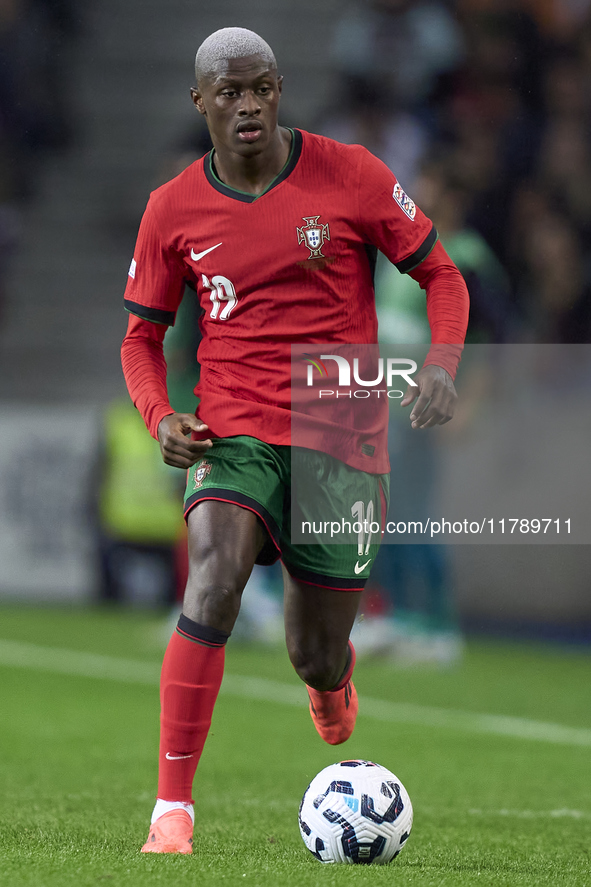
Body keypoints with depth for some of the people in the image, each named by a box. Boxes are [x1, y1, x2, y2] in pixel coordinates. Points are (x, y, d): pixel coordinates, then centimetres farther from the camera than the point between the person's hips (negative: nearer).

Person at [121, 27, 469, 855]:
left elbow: (442, 276, 4)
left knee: (316, 657, 6)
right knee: (213, 588, -28)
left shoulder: (348, 174, -4)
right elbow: (143, 335, 13)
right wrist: (160, 417, -7)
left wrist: (440, 365, -16)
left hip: (341, 443, 0)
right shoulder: (174, 209, 1)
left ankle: (331, 676, 48)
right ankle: (172, 809, -23)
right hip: (233, 436, 0)